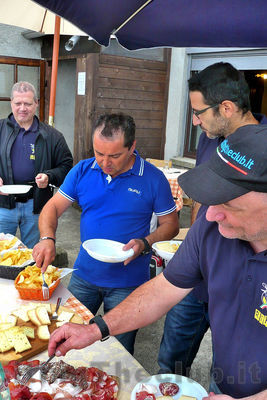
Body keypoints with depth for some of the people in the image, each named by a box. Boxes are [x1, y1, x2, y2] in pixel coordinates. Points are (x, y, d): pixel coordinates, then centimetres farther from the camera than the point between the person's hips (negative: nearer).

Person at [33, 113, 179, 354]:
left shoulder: (153, 179, -10)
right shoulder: (82, 171, -2)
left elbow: (170, 224, -2)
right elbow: (53, 207, 1)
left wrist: (146, 243, -21)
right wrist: (48, 239, -18)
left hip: (127, 284, -3)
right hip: (84, 276, 3)